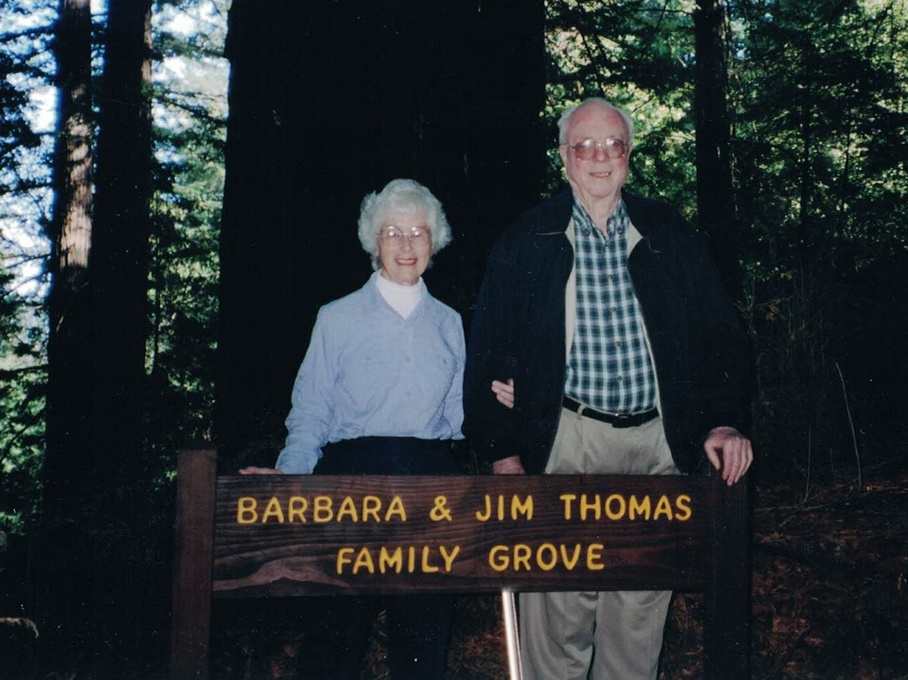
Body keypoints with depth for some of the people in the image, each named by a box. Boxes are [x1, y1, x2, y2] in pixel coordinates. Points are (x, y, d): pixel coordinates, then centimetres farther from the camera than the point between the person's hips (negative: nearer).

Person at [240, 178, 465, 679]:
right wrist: (290, 473, -14)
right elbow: (310, 412, 2)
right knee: (341, 624, -2)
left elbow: (457, 414, 16)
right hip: (352, 476, -2)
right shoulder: (339, 318, 7)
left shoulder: (448, 323, 16)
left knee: (425, 630, 3)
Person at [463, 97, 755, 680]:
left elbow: (722, 334, 11)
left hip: (656, 447, 2)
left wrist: (726, 421, -2)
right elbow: (488, 352, 3)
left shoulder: (670, 235, 10)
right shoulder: (525, 243, 5)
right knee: (559, 616, -4)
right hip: (565, 444, -2)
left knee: (641, 617, 6)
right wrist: (502, 452, -4)